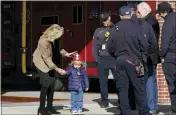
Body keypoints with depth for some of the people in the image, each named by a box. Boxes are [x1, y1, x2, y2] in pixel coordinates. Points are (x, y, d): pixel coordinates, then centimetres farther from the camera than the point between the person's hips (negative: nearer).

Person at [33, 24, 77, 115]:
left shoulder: (52, 39, -11)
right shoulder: (43, 42, -32)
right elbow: (47, 59, -27)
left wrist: (65, 53, -5)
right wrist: (57, 69, -25)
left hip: (49, 63, 8)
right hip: (42, 63, -8)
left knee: (52, 84, 8)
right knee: (46, 85, -11)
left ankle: (49, 107, 19)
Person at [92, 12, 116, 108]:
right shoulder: (98, 31, 13)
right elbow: (95, 46, 11)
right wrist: (96, 58, 0)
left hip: (115, 58, -2)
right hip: (102, 59, 2)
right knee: (103, 81, 4)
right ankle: (104, 101, 12)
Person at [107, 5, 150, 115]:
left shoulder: (115, 28, 2)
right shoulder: (135, 26, -9)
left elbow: (110, 47, 5)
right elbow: (143, 45, -8)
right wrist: (144, 59, 7)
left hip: (120, 61, 3)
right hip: (134, 61, -3)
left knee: (122, 88, 7)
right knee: (140, 88, 3)